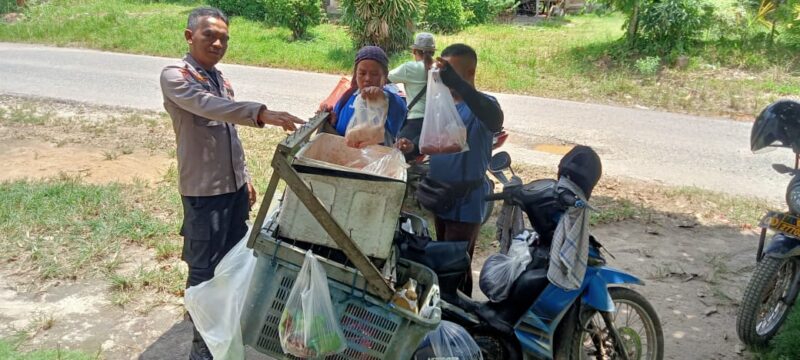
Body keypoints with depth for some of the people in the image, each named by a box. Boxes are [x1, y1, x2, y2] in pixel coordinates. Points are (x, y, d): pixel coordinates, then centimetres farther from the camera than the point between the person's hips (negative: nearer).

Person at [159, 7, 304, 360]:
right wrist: (262, 113, -47)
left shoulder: (222, 79, 11)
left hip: (234, 186, 8)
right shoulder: (174, 76, -14)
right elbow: (208, 106, -34)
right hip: (204, 191, -8)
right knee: (204, 269, 2)